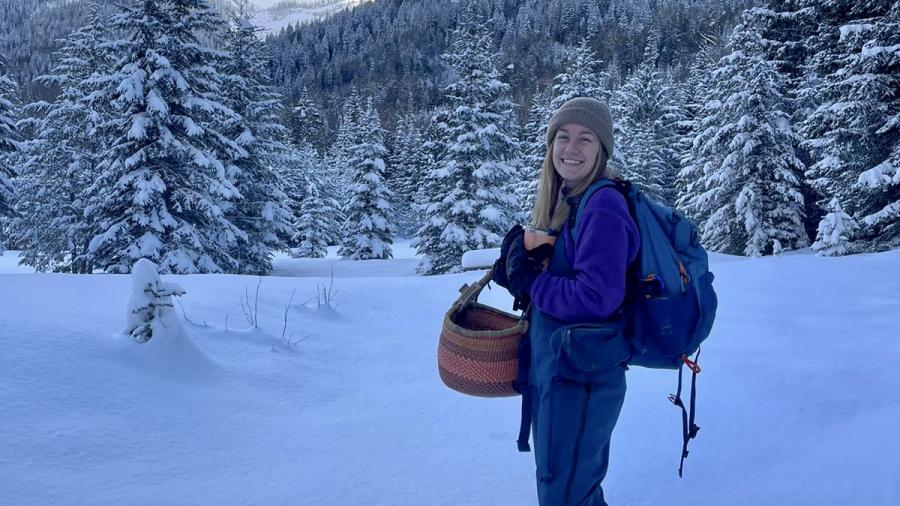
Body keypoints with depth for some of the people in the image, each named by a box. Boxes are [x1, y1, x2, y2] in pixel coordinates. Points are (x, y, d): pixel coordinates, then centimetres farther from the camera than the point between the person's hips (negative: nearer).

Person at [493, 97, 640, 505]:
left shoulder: (602, 206, -19)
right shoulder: (565, 201, 8)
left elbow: (596, 296, -27)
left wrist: (531, 282, -15)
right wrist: (518, 268, -4)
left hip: (581, 373, -9)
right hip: (554, 367, 9)